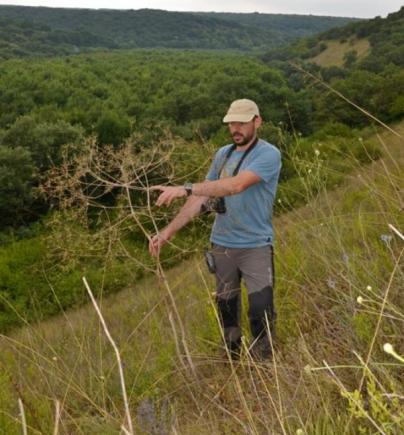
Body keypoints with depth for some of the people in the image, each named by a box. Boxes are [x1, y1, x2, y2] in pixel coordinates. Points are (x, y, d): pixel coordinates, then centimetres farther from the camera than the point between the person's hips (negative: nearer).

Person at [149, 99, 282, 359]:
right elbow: (202, 198, 9)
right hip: (222, 245, 5)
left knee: (261, 313, -7)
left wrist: (185, 189, -33)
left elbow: (236, 185, -27)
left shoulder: (269, 154, -11)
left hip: (256, 246, -5)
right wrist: (167, 232, 2)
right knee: (226, 310, 12)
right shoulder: (223, 154, 8)